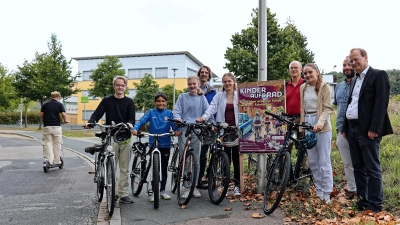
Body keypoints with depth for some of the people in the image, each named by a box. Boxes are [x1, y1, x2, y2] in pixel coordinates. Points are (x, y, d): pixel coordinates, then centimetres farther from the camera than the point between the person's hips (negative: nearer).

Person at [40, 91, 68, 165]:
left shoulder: (45, 104, 10)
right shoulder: (59, 104, -1)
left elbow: (41, 115, 9)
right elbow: (64, 115, -10)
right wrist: (64, 121, 9)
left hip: (47, 126, 2)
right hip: (56, 126, -2)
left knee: (47, 143, 3)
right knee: (57, 144, 6)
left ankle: (48, 160, -9)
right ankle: (56, 161, 11)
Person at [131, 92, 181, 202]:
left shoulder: (169, 113, 4)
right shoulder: (151, 112, 1)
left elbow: (173, 124, -6)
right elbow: (142, 121, -11)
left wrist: (177, 130, -28)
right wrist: (135, 128, -29)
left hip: (165, 144, 2)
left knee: (164, 168, 11)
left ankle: (162, 190, 25)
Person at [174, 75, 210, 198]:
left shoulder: (202, 98, 11)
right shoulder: (182, 96, 7)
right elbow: (177, 111, -1)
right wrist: (178, 118, -22)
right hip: (184, 130, -1)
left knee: (196, 161, 7)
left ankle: (194, 186, 19)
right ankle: (187, 187, 11)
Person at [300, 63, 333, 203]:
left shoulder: (324, 87, -2)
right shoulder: (303, 88, 12)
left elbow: (327, 108, -8)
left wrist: (320, 123, -23)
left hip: (321, 126, -5)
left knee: (324, 161, -2)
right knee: (312, 161, 9)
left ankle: (326, 194, 7)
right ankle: (319, 191, 22)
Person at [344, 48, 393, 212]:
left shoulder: (378, 75, -5)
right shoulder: (355, 80, 20)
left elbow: (381, 103, -14)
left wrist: (374, 128, -20)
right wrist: (346, 128, 15)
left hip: (367, 130, -8)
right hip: (352, 129, 8)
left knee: (372, 169, -2)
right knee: (358, 168, 12)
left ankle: (374, 206, 7)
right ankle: (362, 202, 22)